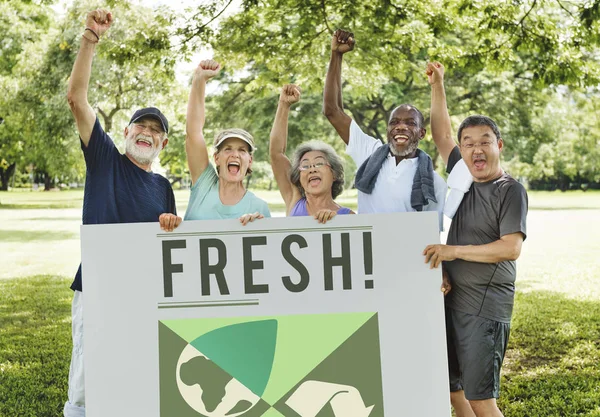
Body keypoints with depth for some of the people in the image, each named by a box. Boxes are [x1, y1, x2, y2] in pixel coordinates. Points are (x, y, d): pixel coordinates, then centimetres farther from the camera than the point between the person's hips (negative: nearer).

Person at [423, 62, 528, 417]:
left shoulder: (511, 190, -11)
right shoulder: (463, 177, 9)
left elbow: (511, 248, -20)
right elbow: (442, 134, 18)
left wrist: (454, 250, -18)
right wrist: (437, 85, 14)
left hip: (485, 307, -8)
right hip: (452, 300, 8)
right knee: (451, 388, 16)